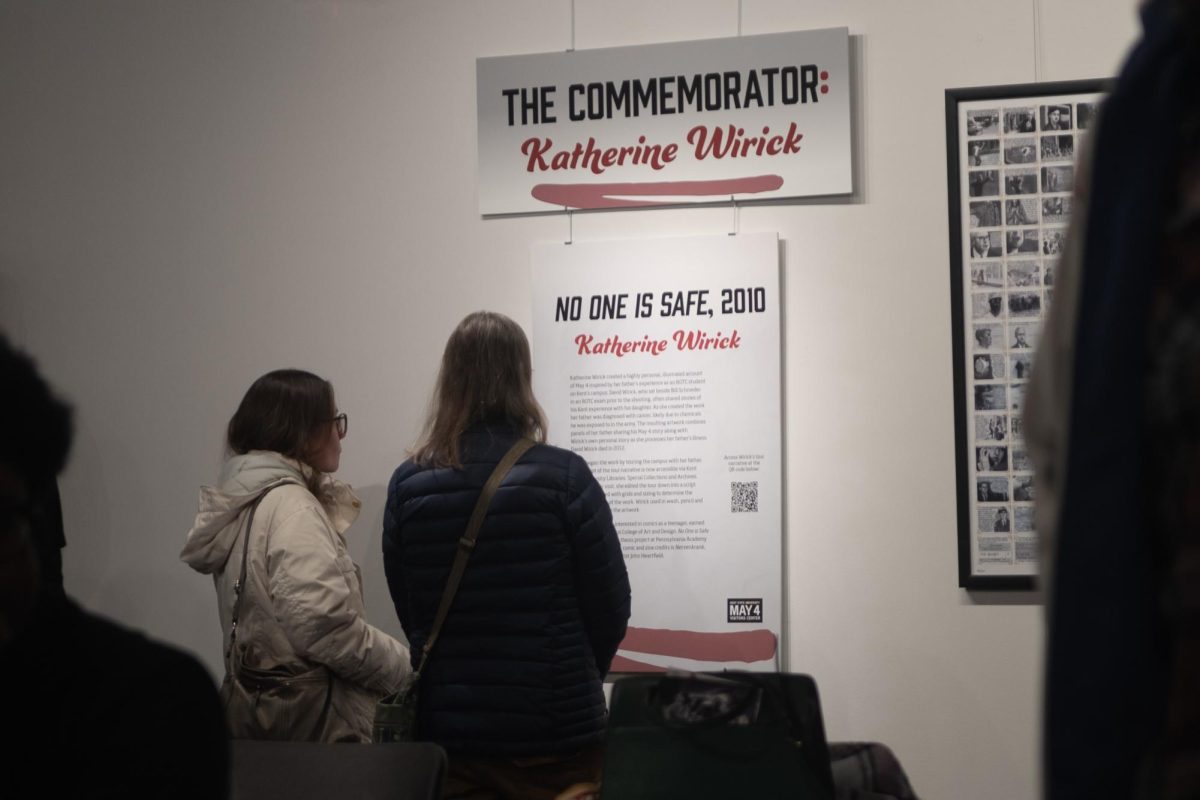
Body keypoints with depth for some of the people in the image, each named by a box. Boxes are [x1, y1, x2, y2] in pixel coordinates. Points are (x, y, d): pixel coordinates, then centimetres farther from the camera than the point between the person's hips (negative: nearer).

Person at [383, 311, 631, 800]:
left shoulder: (408, 485, -3)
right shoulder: (562, 477, -11)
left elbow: (410, 612, 6)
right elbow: (610, 607, -4)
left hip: (449, 728, 3)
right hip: (555, 733, -3)